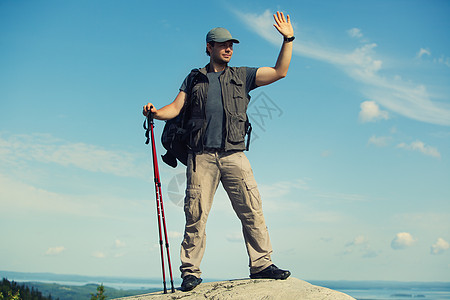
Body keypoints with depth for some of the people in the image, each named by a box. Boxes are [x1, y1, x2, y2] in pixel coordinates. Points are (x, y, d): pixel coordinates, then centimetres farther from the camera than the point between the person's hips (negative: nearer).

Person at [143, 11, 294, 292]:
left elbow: (279, 72, 14)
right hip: (202, 156, -1)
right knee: (196, 214, -4)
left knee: (252, 210, -6)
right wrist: (156, 112, -7)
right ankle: (191, 271, 3)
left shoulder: (241, 76, 19)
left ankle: (261, 264, 3)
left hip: (234, 155, 1)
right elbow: (176, 108, 13)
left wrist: (288, 40, 7)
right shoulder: (194, 78, 19)